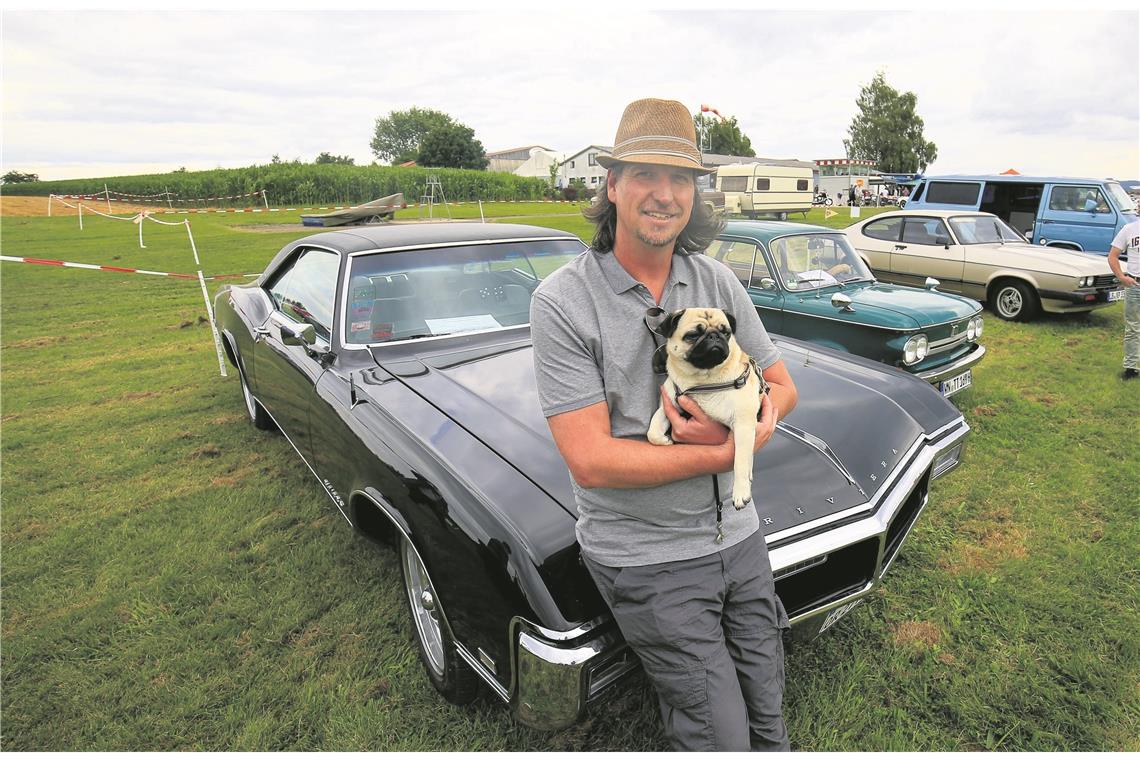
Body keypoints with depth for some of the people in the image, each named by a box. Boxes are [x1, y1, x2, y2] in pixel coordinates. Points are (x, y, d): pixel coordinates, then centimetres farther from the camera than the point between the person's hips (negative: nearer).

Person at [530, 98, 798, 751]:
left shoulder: (718, 281, 0)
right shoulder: (563, 302, -17)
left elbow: (783, 389, 6)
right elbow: (591, 461, -21)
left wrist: (728, 421, -16)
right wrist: (733, 449, -17)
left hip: (739, 534, 5)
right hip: (646, 559, -5)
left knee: (769, 723, 20)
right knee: (722, 737, 3)